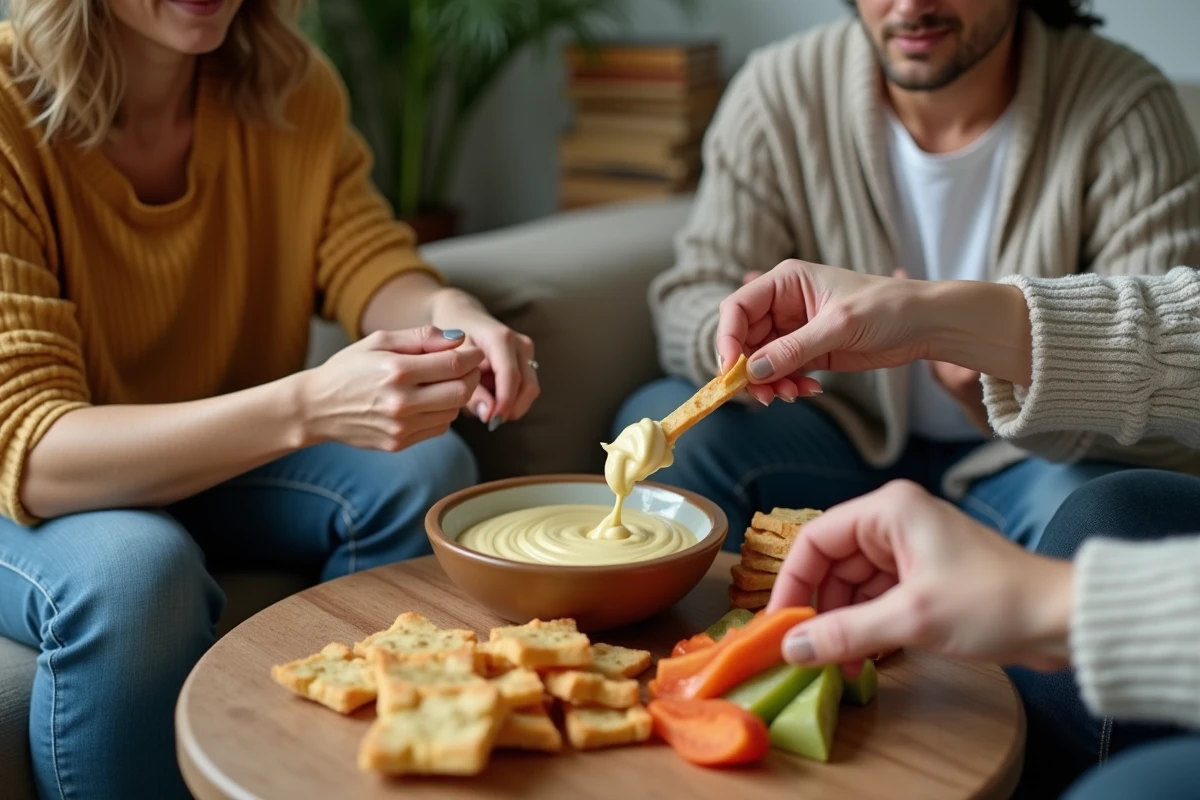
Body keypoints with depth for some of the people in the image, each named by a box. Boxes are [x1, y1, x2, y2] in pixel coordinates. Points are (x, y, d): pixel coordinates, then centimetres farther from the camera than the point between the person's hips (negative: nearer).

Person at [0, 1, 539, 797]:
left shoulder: (287, 82, -9)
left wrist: (450, 314, -33)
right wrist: (307, 407, -47)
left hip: (221, 456, 5)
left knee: (424, 469, -20)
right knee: (135, 567, -36)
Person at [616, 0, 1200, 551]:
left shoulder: (1124, 110, -15)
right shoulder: (779, 89, -9)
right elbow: (691, 300, -10)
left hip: (1031, 459, -1)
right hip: (852, 434, 2)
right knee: (660, 423, -21)